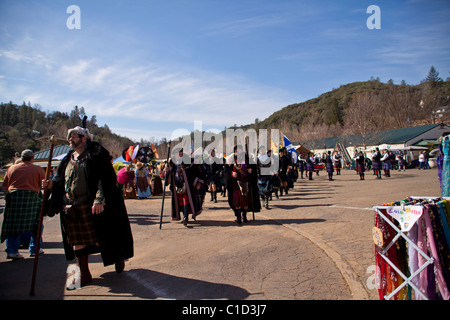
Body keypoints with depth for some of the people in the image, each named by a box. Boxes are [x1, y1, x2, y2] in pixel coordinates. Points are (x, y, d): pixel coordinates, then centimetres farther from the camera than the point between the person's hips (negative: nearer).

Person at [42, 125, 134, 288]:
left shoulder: (96, 155, -5)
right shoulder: (68, 159, 16)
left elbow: (104, 178, -14)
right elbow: (62, 181, 19)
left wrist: (99, 200, -24)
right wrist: (52, 184, -3)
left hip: (91, 206, -6)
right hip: (71, 208, 7)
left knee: (100, 237, 2)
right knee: (77, 241, 10)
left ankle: (118, 258, 28)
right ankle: (84, 274, 22)